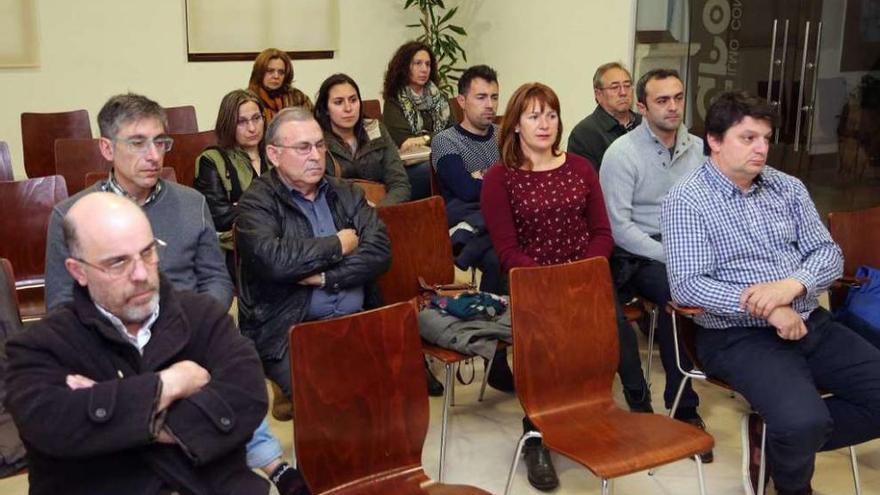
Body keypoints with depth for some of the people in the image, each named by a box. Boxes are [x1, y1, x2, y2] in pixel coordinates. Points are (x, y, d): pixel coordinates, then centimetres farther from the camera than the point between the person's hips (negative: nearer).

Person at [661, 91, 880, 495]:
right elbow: (686, 286, -17)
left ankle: (777, 439, 9)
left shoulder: (788, 188, 10)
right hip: (738, 335, -6)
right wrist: (766, 309, -25)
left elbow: (828, 253, 6)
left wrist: (792, 285, -17)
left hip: (811, 324, 7)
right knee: (804, 421, -28)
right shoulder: (685, 201, -8)